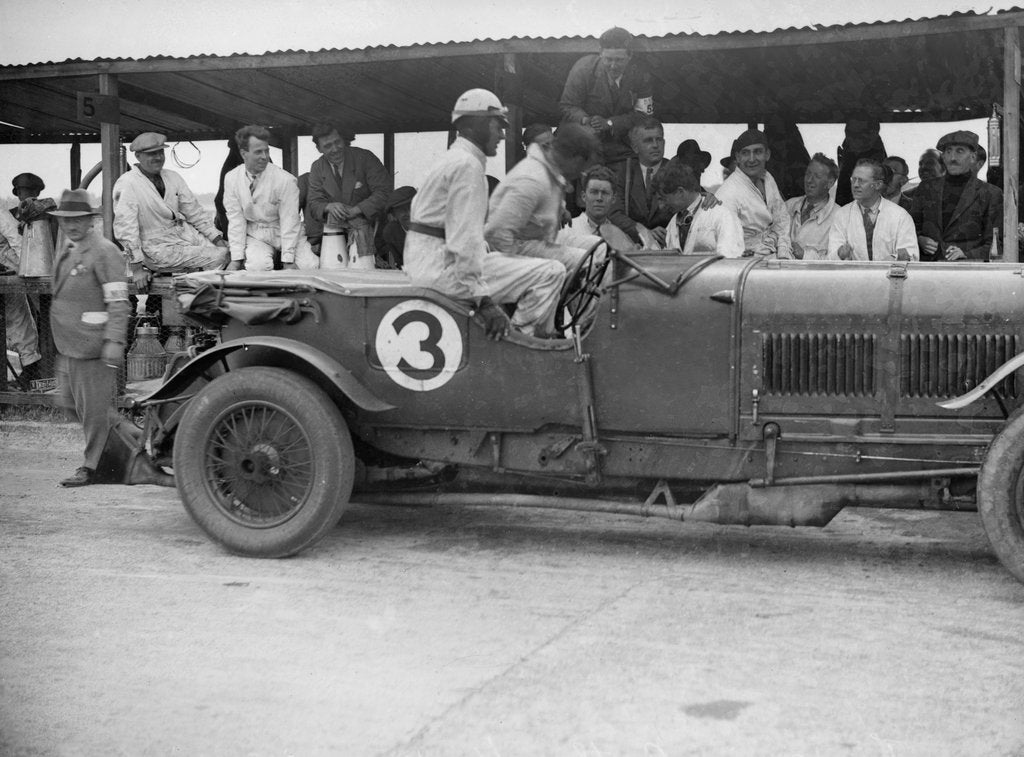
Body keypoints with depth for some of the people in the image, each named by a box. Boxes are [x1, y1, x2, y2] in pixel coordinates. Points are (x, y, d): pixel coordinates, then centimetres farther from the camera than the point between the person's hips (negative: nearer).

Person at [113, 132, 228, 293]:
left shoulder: (173, 178, 10)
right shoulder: (127, 184, -12)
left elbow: (195, 212, 14)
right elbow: (125, 228, -16)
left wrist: (217, 239, 2)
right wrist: (137, 268, -20)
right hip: (156, 248, -7)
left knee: (226, 250, -13)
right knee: (217, 257, -20)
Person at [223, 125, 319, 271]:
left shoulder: (285, 180, -16)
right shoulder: (231, 178, -7)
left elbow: (289, 221, -16)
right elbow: (235, 219, -6)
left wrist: (288, 262, -21)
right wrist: (236, 259, -14)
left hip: (284, 232, 0)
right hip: (255, 235, 0)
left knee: (310, 266, -22)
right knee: (258, 266, -31)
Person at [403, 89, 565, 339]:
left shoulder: (454, 159, 20)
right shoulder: (467, 164, -14)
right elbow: (464, 238, -23)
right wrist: (483, 299, -25)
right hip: (441, 265, -11)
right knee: (551, 273, -15)